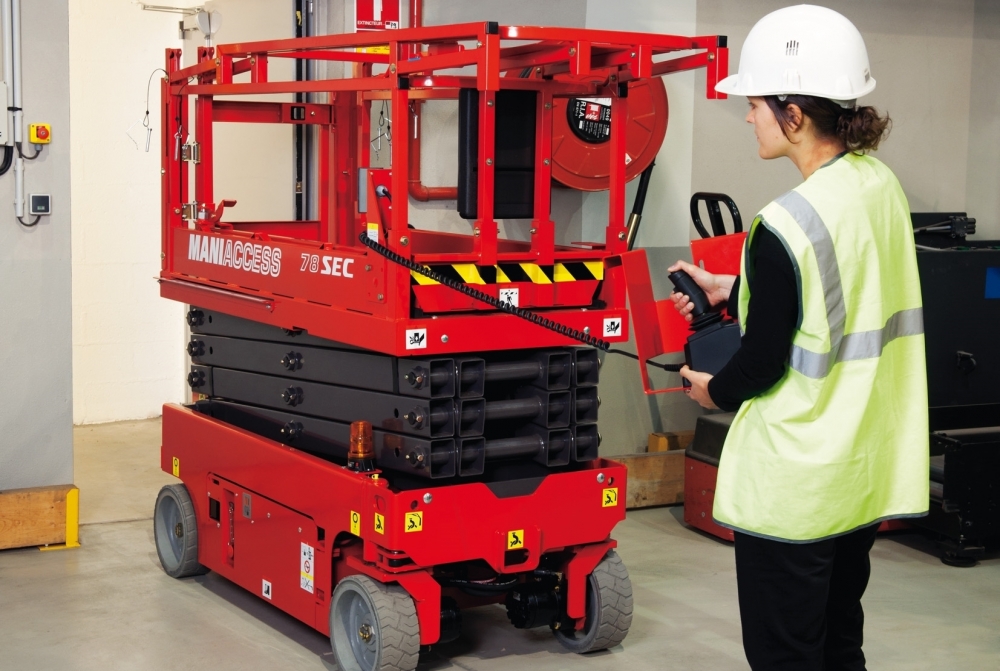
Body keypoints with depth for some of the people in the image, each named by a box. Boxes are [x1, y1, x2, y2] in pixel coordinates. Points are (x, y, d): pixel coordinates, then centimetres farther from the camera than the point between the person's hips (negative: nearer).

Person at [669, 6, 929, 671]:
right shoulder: (883, 186, 0)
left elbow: (761, 366, -16)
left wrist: (714, 390, 5)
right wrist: (732, 291, 17)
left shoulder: (785, 226, -23)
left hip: (795, 485, -8)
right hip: (865, 471, 8)